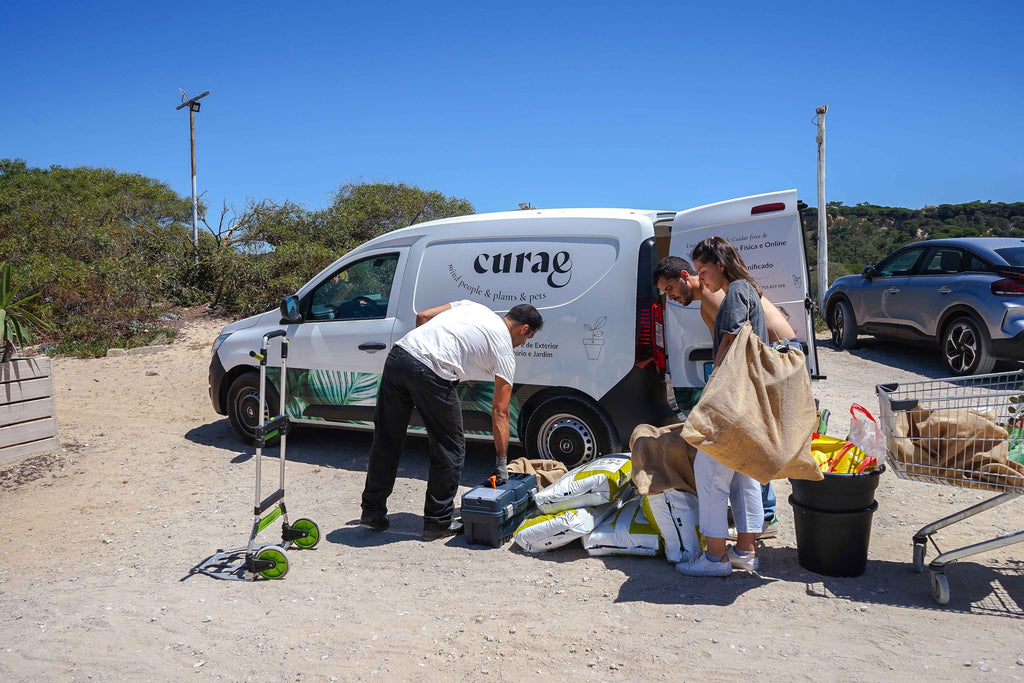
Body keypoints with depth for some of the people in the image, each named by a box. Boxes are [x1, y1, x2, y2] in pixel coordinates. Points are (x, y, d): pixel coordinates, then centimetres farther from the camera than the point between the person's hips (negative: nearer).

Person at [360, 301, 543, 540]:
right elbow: (499, 412, 8)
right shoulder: (504, 350, 11)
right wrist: (502, 464, 13)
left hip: (398, 352, 7)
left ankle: (372, 512, 30)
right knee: (450, 447, 12)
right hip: (432, 372, -7)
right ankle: (439, 522, 19)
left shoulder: (472, 306, 28)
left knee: (386, 440, 17)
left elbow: (422, 316, 20)